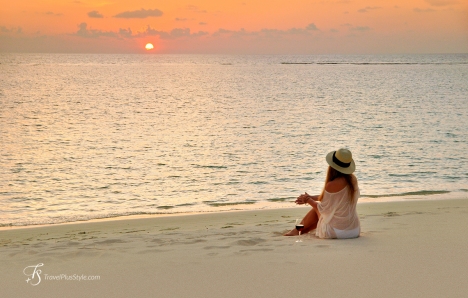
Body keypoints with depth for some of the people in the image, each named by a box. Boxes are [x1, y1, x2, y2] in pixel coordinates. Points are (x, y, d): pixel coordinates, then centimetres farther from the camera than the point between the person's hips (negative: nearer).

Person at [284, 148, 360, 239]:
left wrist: (308, 200, 9)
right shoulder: (353, 179, 0)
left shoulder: (332, 185, -22)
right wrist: (311, 197, 19)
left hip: (336, 231, -6)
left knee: (317, 209, 18)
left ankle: (297, 230, 38)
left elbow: (323, 209, -8)